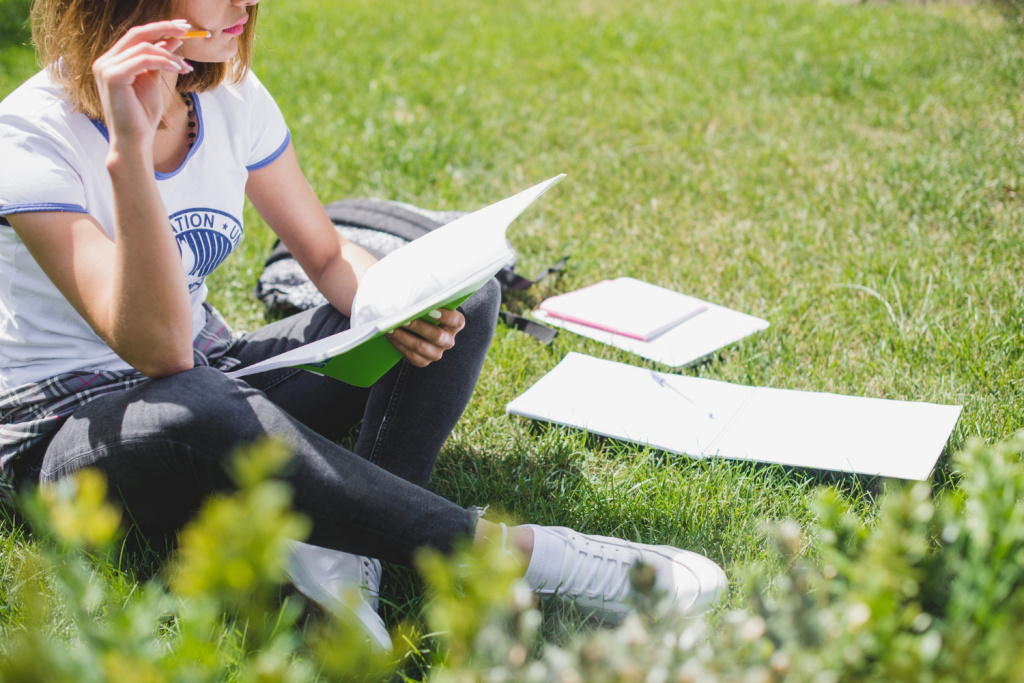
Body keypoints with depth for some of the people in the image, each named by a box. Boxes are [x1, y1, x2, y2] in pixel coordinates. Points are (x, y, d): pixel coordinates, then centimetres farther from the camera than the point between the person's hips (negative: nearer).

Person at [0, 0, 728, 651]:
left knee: (461, 290, -4)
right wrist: (128, 152, -40)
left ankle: (342, 546, -26)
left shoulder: (229, 94, -3)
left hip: (214, 377, 7)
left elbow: (328, 255, 7)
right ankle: (506, 550, -31)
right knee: (197, 411, -43)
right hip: (66, 428, -7)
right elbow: (158, 350, -32)